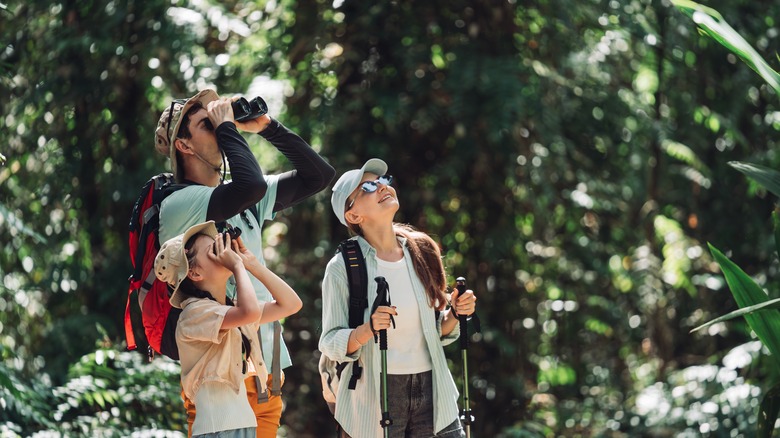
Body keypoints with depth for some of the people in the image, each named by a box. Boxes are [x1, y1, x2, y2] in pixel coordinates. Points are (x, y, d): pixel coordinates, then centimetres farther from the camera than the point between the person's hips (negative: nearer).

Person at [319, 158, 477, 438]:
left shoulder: (422, 251, 6)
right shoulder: (343, 266, -7)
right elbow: (330, 344, -9)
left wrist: (453, 314, -4)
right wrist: (368, 330, -25)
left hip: (432, 391, 4)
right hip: (373, 397, -3)